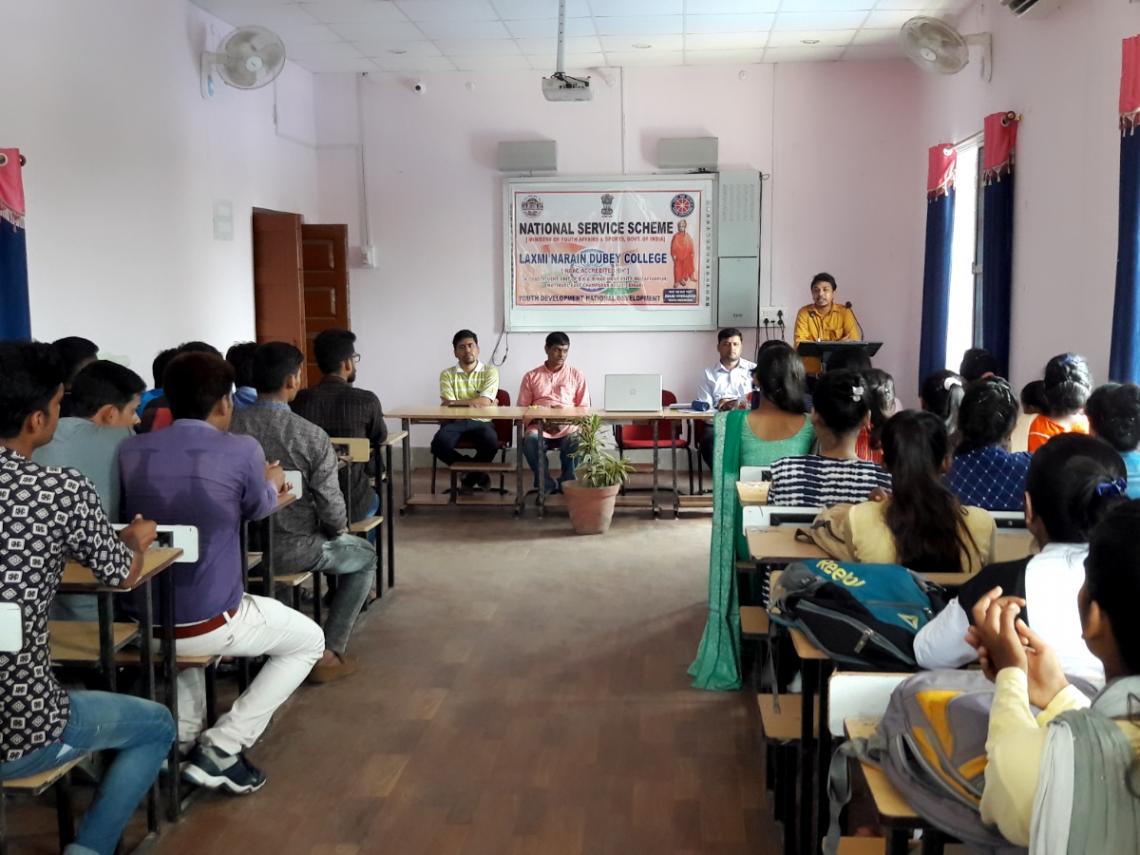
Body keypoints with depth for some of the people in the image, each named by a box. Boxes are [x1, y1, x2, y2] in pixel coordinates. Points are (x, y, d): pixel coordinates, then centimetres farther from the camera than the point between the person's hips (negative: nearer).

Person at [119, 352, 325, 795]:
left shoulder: (130, 451, -1)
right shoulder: (242, 451, -14)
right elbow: (258, 509, 7)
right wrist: (272, 484, 31)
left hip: (142, 621, 5)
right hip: (210, 623, -5)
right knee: (309, 640, 20)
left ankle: (181, 738, 22)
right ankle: (220, 749, 7)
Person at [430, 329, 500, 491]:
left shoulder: (490, 371, 4)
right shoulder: (447, 374, 6)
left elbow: (485, 402, -10)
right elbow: (447, 406, -6)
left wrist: (456, 402, -10)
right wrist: (475, 403, -9)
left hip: (480, 422, -1)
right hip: (455, 422, 1)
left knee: (491, 443, -34)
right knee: (438, 445, -30)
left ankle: (470, 475, -3)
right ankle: (477, 473, -4)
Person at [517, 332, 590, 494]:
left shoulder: (577, 376, 13)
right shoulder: (531, 376, 14)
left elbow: (584, 408, 9)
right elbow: (522, 408, 11)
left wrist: (564, 423, -9)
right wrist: (538, 422, -9)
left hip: (568, 427, 0)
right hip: (539, 427, 0)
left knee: (576, 442, -35)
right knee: (530, 440, -35)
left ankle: (566, 482, -8)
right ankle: (545, 484, -14)